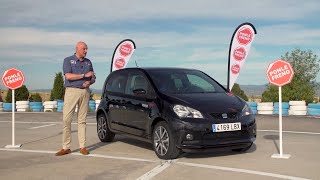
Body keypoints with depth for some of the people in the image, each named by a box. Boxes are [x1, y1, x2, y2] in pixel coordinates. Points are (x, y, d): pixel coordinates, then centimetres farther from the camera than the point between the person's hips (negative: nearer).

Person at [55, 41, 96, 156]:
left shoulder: (88, 62, 16)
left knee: (82, 120, 4)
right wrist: (84, 75, -12)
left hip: (85, 92, 3)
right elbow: (68, 76, -11)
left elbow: (93, 78, 18)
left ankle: (82, 147, 7)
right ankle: (66, 147, -1)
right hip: (72, 91, -3)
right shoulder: (68, 60, 4)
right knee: (66, 119, -7)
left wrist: (89, 82, -5)